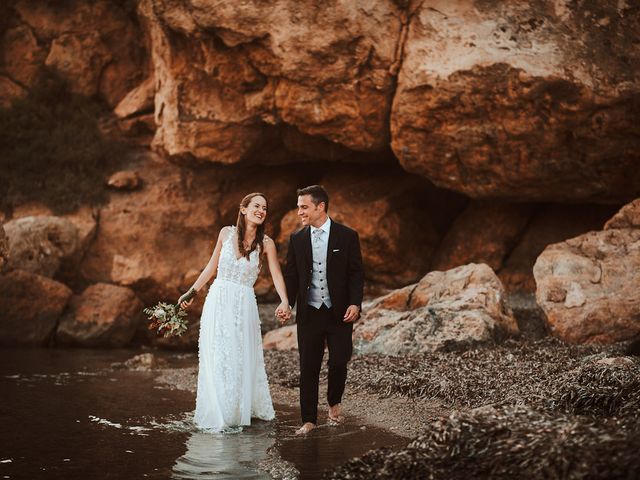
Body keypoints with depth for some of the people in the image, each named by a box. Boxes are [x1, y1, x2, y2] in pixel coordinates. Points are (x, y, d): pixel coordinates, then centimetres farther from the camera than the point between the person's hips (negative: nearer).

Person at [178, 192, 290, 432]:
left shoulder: (266, 243, -1)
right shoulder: (226, 233, 3)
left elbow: (277, 275, -7)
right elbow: (212, 266, 12)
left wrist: (284, 301, -24)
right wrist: (191, 292, 13)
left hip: (244, 305, -1)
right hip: (218, 301, 1)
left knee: (241, 359, 2)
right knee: (217, 359, 2)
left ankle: (238, 412, 15)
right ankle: (219, 415, 12)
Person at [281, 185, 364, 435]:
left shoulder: (347, 236, -2)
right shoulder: (297, 239, 6)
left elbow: (356, 273, -1)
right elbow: (291, 275, 8)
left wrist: (355, 304, -13)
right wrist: (286, 305, -6)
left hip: (340, 313, -2)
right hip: (308, 313, 2)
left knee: (339, 362, -4)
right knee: (308, 368, 3)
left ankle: (334, 402, 26)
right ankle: (309, 420, 12)